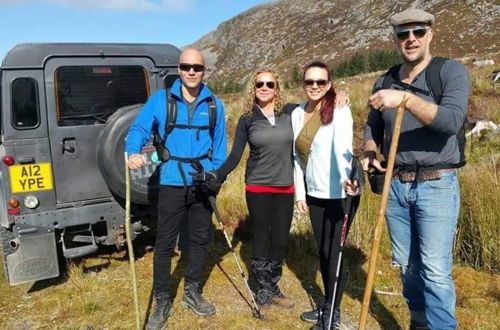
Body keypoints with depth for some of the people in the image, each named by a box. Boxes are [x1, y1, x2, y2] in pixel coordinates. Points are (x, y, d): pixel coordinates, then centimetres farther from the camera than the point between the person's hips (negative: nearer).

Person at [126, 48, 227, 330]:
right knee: (165, 243, 3)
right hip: (172, 183, -2)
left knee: (201, 239, 14)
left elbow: (220, 145, 6)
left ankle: (192, 292, 33)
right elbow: (139, 128, -4)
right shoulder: (160, 100, -2)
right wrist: (134, 153, -25)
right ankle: (162, 302, 19)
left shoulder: (215, 105, 4)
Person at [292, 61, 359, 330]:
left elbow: (342, 146, -30)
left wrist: (346, 177, -47)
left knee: (334, 252, 2)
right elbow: (298, 156, 9)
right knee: (323, 251, 17)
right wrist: (300, 192, 8)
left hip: (339, 193, -6)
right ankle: (327, 306, 34)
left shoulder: (339, 110, -13)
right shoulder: (297, 114, 5)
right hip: (314, 194, 6)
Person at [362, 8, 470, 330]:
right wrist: (369, 155, -2)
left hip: (437, 186, -4)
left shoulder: (452, 71, -5)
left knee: (436, 270, -7)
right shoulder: (384, 83, 8)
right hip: (395, 186, 5)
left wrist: (406, 99, -30)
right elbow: (372, 127, 17)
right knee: (407, 264, 14)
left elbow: (452, 120, -20)